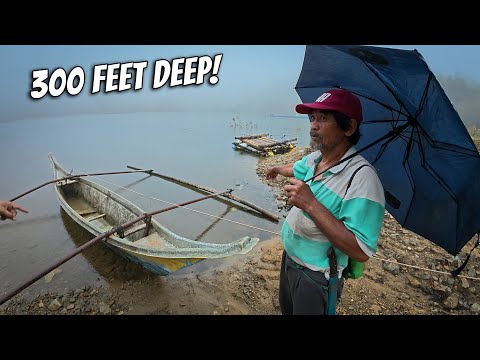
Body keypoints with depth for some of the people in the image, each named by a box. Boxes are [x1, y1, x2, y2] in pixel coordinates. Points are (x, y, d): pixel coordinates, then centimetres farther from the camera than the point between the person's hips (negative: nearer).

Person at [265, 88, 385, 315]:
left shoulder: (361, 177, -30)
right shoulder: (314, 158, -4)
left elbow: (362, 252, -34)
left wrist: (311, 204, -36)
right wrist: (277, 169, 41)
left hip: (316, 278, -7)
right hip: (289, 258, 8)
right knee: (286, 309, 29)